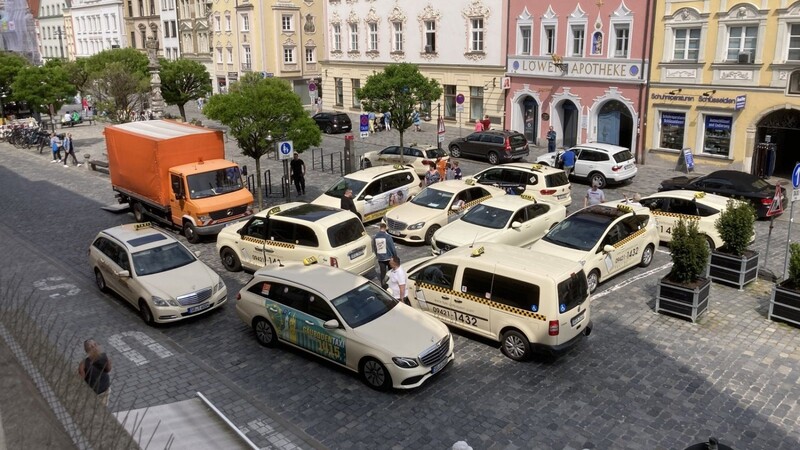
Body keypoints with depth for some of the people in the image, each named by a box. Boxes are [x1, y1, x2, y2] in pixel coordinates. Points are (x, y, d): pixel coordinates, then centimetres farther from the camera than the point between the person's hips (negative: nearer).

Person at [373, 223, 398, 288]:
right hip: (389, 257, -3)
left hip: (380, 258, 3)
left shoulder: (375, 237, -4)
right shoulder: (388, 237, -16)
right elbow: (393, 248, -11)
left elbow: (374, 248, 8)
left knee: (382, 273, 10)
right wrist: (395, 256, 2)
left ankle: (383, 287, 11)